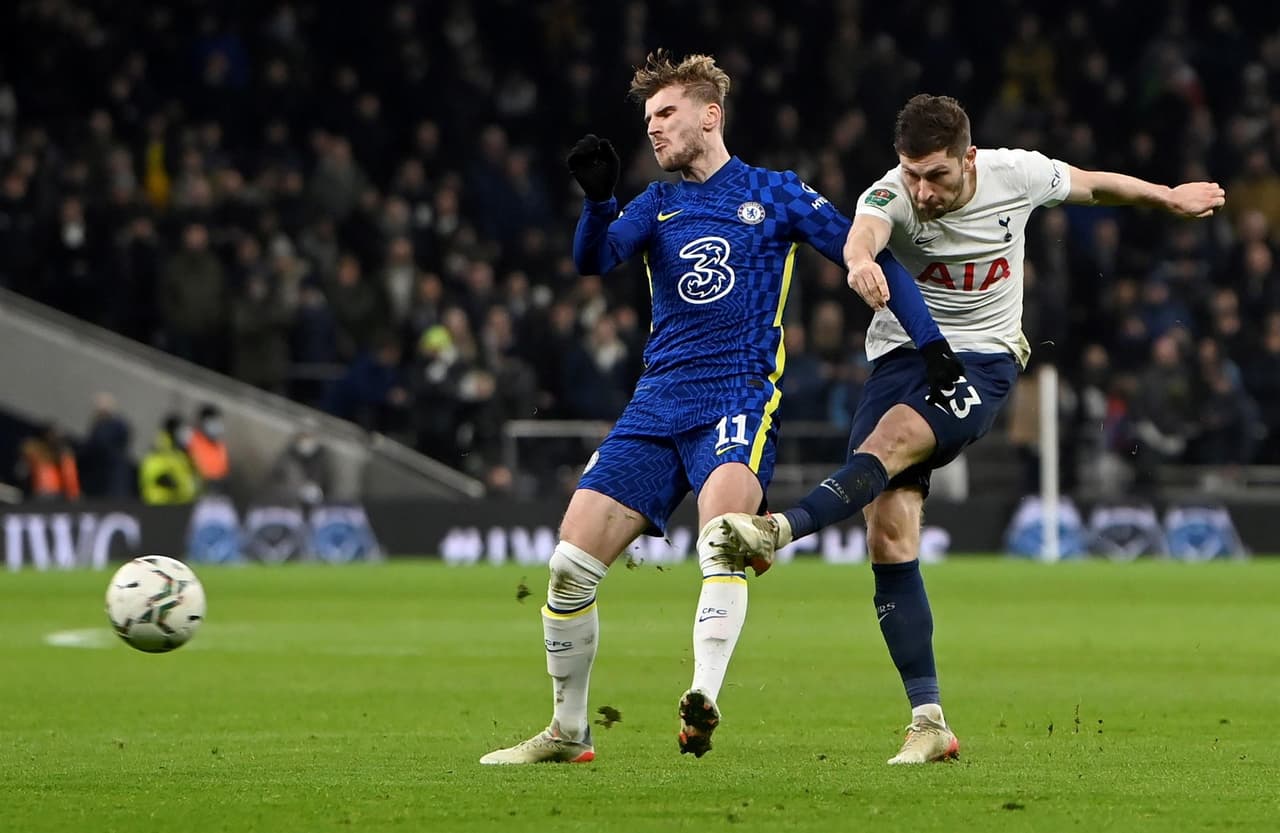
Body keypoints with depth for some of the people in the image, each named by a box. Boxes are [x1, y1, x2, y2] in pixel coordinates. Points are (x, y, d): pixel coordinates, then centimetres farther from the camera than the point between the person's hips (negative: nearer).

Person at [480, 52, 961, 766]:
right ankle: (568, 733, 12)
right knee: (570, 564, -4)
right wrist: (598, 199, -21)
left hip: (741, 395, -4)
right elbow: (594, 260, -2)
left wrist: (932, 343, -2)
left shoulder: (776, 195, 8)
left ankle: (704, 703, -45)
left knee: (723, 538, -33)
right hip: (658, 403, 4)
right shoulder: (658, 205, 16)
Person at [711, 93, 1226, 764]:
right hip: (900, 353, 1)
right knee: (889, 534, -12)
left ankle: (783, 530, -53)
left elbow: (1091, 184, 14)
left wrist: (1170, 198, 30)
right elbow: (864, 230, -40)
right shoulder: (892, 196, -15)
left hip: (982, 362, -1)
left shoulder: (1016, 175, -7)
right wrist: (861, 261, -65)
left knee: (891, 440, -33)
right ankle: (928, 721, -10)